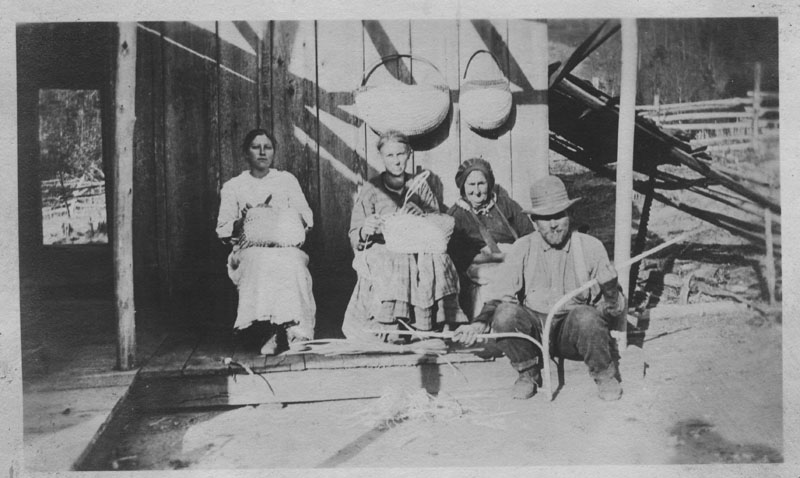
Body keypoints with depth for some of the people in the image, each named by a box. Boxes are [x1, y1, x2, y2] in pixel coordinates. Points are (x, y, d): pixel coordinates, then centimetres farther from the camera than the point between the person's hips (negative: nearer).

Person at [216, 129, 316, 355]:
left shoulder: (287, 180, 18)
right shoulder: (232, 187, 15)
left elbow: (306, 218, 11)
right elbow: (223, 230, 10)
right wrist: (242, 222, -11)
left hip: (286, 245, 1)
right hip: (249, 249, 0)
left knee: (290, 263, -36)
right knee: (263, 262, -37)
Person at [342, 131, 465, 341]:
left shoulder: (420, 186, 16)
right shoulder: (371, 189, 8)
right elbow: (355, 238, 4)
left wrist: (421, 215, -9)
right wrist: (365, 231, -21)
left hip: (418, 251, 2)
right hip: (381, 252, -2)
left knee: (438, 261, -31)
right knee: (392, 270, -36)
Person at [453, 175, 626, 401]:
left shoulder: (590, 247, 0)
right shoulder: (522, 249, 1)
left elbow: (618, 310, 0)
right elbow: (500, 298, -1)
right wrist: (480, 323, -20)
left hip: (572, 332, -1)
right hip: (533, 328, 1)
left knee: (587, 316, -34)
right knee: (506, 313, -29)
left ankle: (604, 375, -3)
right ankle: (528, 372, 0)